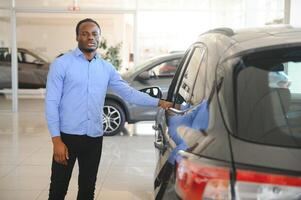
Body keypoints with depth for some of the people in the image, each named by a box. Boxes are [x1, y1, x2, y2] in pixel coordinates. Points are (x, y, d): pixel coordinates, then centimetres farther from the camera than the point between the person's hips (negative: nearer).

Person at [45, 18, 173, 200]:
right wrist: (56, 140, -14)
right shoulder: (62, 64, -5)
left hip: (94, 138, 4)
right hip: (68, 136, -4)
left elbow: (128, 93, 11)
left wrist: (159, 102, 1)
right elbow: (51, 103, -8)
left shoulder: (107, 68, 9)